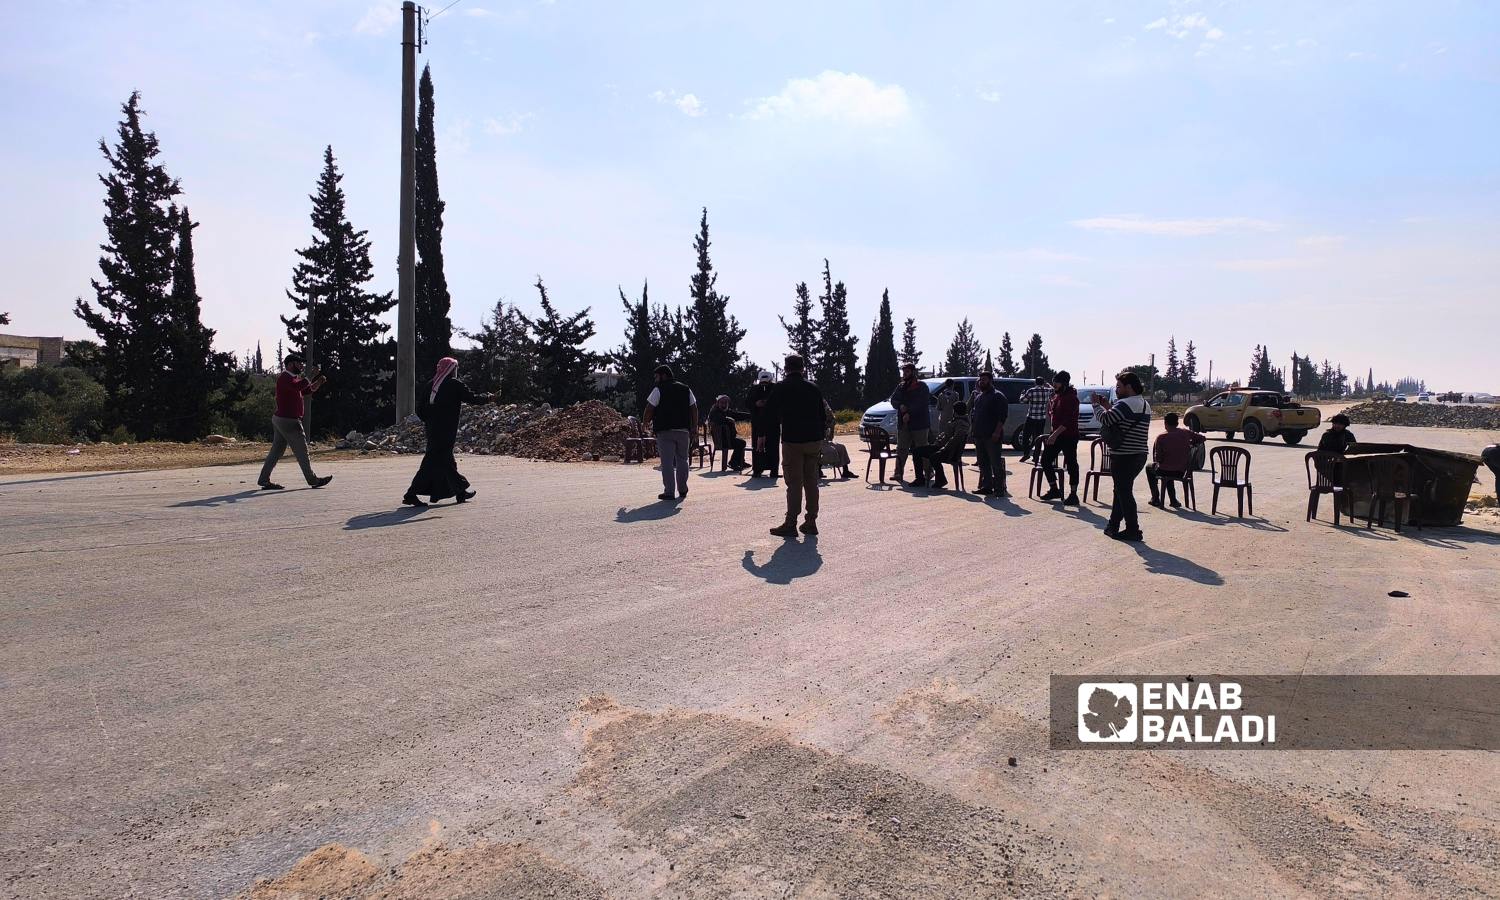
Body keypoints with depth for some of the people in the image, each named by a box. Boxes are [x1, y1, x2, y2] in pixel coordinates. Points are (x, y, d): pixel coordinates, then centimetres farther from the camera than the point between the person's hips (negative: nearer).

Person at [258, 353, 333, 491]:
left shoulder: (292, 377, 18)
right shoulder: (285, 377, -14)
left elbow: (305, 391, 21)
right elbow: (297, 386, -35)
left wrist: (318, 383, 6)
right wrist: (310, 377, -24)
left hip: (280, 420, 10)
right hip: (288, 421, -10)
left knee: (277, 451, 11)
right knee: (301, 451, -2)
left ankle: (264, 480, 11)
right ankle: (312, 480, 5)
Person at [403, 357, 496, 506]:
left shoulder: (430, 385, 9)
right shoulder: (454, 384, -8)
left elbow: (420, 409, 7)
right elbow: (472, 398, -6)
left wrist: (430, 421, 18)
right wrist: (488, 398, 10)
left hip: (432, 429, 7)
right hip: (446, 431, -7)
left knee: (446, 460, 14)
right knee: (433, 461, -5)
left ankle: (461, 491, 24)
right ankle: (411, 494, -8)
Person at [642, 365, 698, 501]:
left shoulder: (659, 389, -2)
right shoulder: (686, 389, 13)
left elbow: (649, 408, -6)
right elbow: (694, 409, 10)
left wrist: (647, 422, 10)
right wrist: (694, 428, 11)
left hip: (665, 431, -4)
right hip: (683, 430, 5)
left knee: (667, 462, -2)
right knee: (682, 460, 14)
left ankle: (669, 492, -5)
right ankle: (682, 491, 19)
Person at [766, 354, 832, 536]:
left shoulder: (781, 388, -4)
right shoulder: (813, 388, 9)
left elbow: (770, 413, 0)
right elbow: (823, 416, 11)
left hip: (792, 441, -4)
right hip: (814, 440, 4)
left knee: (794, 484, -4)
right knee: (811, 483, 9)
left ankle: (790, 524, -4)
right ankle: (811, 522, 13)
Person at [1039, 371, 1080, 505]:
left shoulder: (1071, 398, -14)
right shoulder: (1056, 396, 12)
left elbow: (1069, 420, -23)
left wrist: (1055, 434, -27)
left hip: (1069, 436, -9)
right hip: (1055, 435, 9)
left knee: (1071, 464, -2)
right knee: (1045, 460, 8)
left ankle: (1073, 494, 5)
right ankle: (1054, 489, 19)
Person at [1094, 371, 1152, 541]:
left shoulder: (1125, 404, -17)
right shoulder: (1145, 404, 15)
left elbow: (1105, 420, -17)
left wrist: (1097, 404, -1)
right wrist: (1108, 406, 13)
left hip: (1124, 457, -10)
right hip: (1140, 455, 10)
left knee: (1124, 492, -2)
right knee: (1121, 490, 18)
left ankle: (1133, 530, 2)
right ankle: (1113, 525, 25)